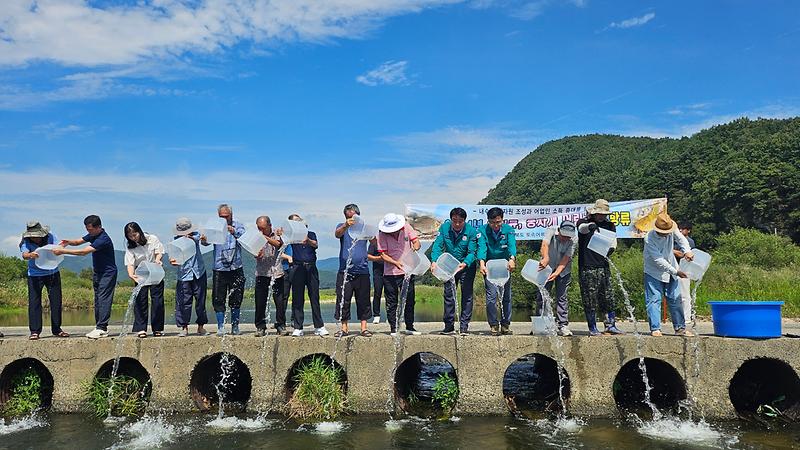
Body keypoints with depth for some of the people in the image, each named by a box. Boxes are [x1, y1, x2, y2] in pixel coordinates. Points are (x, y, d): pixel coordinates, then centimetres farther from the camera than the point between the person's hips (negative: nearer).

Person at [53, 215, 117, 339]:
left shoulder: (103, 239, -24)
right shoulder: (93, 235, 6)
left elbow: (83, 252, -28)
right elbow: (78, 241, 13)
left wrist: (63, 251, -25)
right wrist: (69, 242, -10)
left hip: (108, 273, -9)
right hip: (97, 272, 10)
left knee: (104, 299, -12)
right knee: (98, 300, 8)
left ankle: (102, 329, -14)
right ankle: (100, 327, 12)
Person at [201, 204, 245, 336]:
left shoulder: (237, 226, 5)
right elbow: (207, 241, -9)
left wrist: (234, 232, -34)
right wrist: (203, 239, -33)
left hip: (236, 268, 0)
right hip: (219, 269, 0)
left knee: (236, 299, 7)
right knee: (218, 300, 0)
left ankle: (235, 326, 19)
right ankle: (220, 327, 11)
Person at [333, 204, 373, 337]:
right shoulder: (342, 227, 6)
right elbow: (337, 234, -18)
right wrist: (345, 225, -38)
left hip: (362, 271, 1)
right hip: (345, 271, -1)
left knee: (363, 300, 3)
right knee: (343, 301, 2)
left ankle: (364, 327, 11)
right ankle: (344, 327, 12)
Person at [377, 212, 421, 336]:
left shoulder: (406, 227, -3)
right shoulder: (382, 234, -10)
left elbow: (416, 241, 0)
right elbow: (383, 254, -12)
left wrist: (415, 247, -24)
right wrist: (396, 263, -27)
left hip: (408, 271, 2)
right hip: (390, 273, -2)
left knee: (409, 300, 10)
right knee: (392, 302, 4)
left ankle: (409, 327, 23)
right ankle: (393, 329, 15)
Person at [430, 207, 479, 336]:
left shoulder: (471, 231, -17)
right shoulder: (444, 228, -11)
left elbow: (472, 252, -20)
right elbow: (438, 246, -15)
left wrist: (464, 264, -39)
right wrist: (434, 261, -32)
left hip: (467, 266, -2)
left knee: (467, 295, -1)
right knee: (449, 294, 4)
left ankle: (464, 326, 5)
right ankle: (449, 326, 11)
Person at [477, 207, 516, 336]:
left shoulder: (508, 230, -11)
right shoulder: (482, 231, -12)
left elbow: (512, 245, -27)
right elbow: (481, 247, -26)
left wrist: (512, 259, -47)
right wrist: (482, 263, -44)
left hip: (505, 267, 2)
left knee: (506, 295, 5)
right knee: (491, 295, -10)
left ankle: (506, 325, 17)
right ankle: (494, 325, -1)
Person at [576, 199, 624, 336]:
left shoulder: (609, 225, 13)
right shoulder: (584, 222, -1)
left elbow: (613, 240, 8)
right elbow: (582, 228, -24)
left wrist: (611, 248, -17)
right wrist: (590, 226, -48)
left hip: (603, 266, 4)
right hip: (587, 267, -4)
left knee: (608, 297, 5)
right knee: (590, 300, -1)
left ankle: (611, 325, 14)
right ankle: (592, 329, 7)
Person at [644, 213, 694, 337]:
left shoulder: (672, 230, -13)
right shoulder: (649, 239, -27)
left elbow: (681, 239, -2)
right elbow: (659, 260, -27)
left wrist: (687, 251, -26)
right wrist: (676, 272, -27)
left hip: (671, 270, 5)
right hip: (654, 273, -5)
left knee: (676, 299, 8)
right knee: (654, 300, -7)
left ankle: (680, 328, 16)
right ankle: (655, 329, -3)